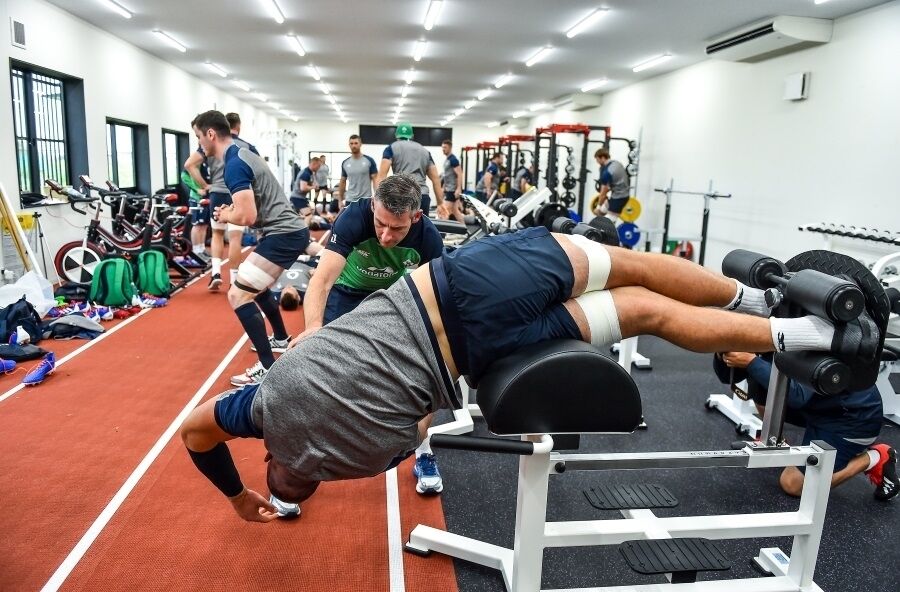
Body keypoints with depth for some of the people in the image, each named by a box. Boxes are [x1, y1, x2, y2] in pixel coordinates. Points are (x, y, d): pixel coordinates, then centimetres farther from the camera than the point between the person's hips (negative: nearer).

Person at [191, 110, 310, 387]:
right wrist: (231, 210, 10)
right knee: (254, 285, 27)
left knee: (238, 294, -10)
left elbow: (247, 217, -23)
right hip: (291, 230, 10)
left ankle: (268, 368, -10)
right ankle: (281, 339, 40)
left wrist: (225, 216, -2)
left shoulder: (234, 165, -16)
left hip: (283, 235, -10)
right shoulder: (243, 154, 16)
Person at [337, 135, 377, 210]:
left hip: (366, 200, -3)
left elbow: (375, 180, -4)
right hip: (350, 200, 4)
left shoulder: (369, 161, -4)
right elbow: (342, 182, 13)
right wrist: (340, 200, 9)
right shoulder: (345, 163, 7)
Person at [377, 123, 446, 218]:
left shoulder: (392, 148, 13)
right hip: (423, 198, 4)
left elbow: (382, 175, 0)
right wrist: (440, 203, 20)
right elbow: (436, 179, 19)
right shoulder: (425, 151, 24)